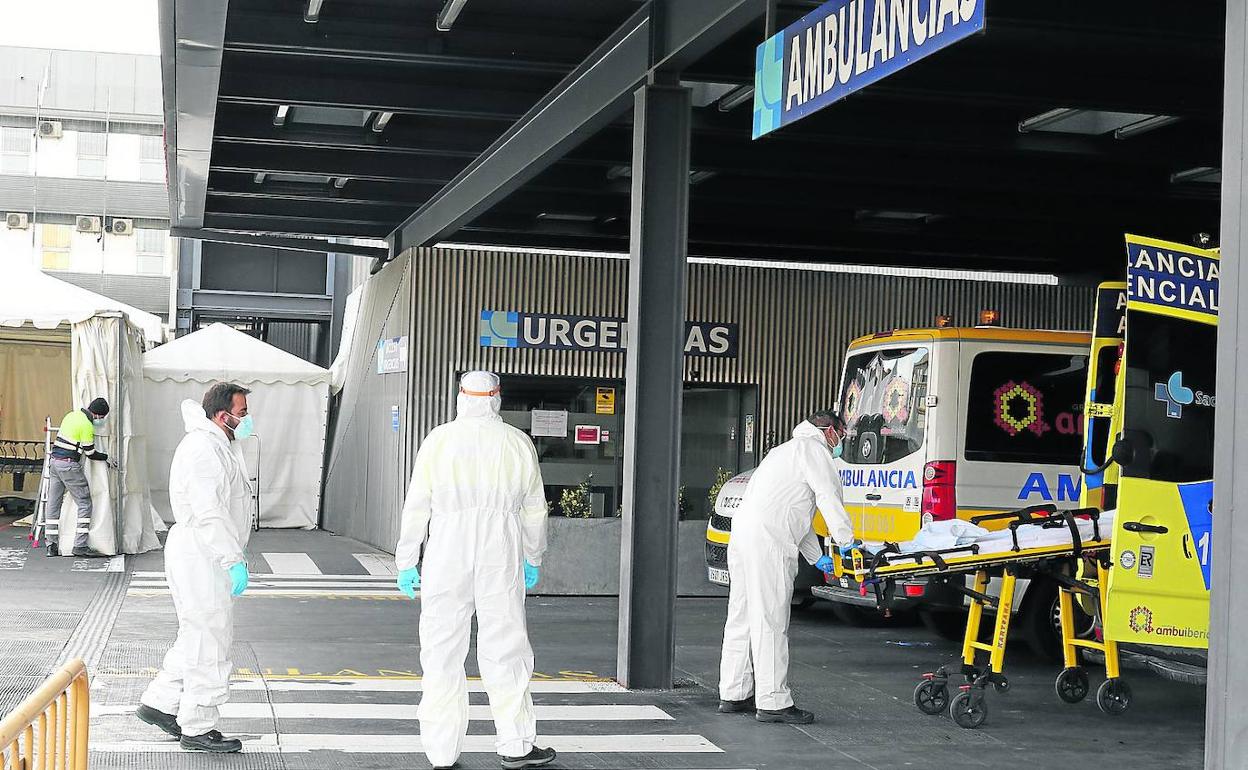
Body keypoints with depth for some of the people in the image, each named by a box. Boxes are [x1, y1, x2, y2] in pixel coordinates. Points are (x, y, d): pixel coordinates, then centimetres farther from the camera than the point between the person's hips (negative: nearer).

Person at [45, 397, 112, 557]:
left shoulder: (72, 415, 13)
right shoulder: (87, 425, -13)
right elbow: (90, 453, -8)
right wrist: (107, 458, 8)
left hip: (54, 460, 9)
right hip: (69, 465, -9)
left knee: (53, 503, 10)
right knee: (85, 503, -2)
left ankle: (52, 545, 12)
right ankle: (80, 545, -7)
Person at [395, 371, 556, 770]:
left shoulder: (439, 440, 1)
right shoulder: (518, 443, 6)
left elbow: (416, 506, 0)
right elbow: (534, 508, 11)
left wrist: (406, 563, 6)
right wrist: (533, 558, 23)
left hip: (447, 553, -1)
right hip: (501, 556, 1)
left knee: (442, 650, 5)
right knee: (505, 647, 7)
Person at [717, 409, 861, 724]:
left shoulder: (787, 450, 32)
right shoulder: (814, 450, 2)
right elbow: (830, 500, -5)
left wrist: (816, 556, 29)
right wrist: (846, 541, 7)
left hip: (742, 536, 10)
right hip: (767, 544, -10)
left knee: (742, 617, 13)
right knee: (770, 622, -9)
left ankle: (733, 694, 19)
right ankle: (772, 702, -9)